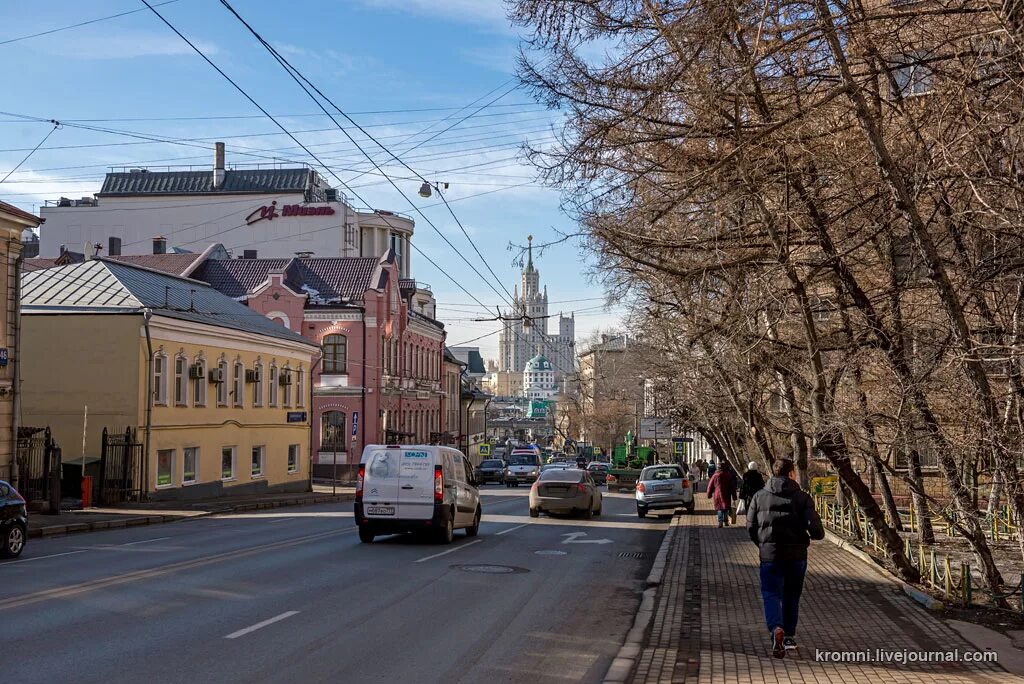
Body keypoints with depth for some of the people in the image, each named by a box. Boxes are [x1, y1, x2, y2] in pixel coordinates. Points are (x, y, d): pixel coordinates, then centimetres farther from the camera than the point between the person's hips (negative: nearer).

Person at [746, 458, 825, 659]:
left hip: (769, 555, 0)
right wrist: (819, 534, 13)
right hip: (796, 555, 1)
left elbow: (751, 527, 4)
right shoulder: (802, 498, -3)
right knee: (791, 596, 18)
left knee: (771, 594, 0)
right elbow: (814, 528, -11)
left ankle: (777, 629, -26)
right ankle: (789, 636, 28)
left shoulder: (759, 497, 2)